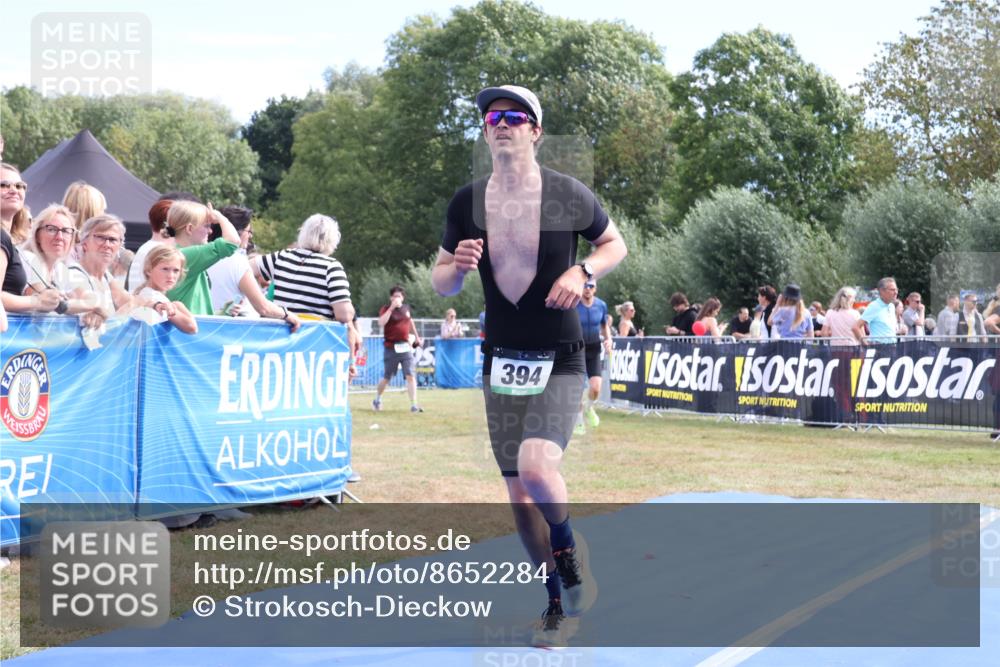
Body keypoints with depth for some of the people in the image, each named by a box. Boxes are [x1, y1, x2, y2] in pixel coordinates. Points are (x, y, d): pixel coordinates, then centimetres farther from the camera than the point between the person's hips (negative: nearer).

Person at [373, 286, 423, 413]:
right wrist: (392, 307, -26)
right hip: (391, 348, -3)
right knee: (387, 377, 7)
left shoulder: (406, 308, 10)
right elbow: (381, 323, -25)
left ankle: (413, 405, -10)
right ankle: (377, 399, 31)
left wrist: (417, 337, 34)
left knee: (410, 376, -8)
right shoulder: (386, 309, -6)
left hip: (405, 347, 3)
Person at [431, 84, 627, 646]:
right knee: (520, 495, 6)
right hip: (501, 362, 4)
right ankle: (560, 606, 23)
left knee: (536, 465, -26)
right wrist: (458, 267, -13)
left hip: (560, 362, -3)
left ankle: (570, 551, 5)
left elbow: (616, 245, 10)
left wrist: (582, 272, -10)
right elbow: (441, 284, 10)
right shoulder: (467, 203, 1)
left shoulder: (569, 195, -6)